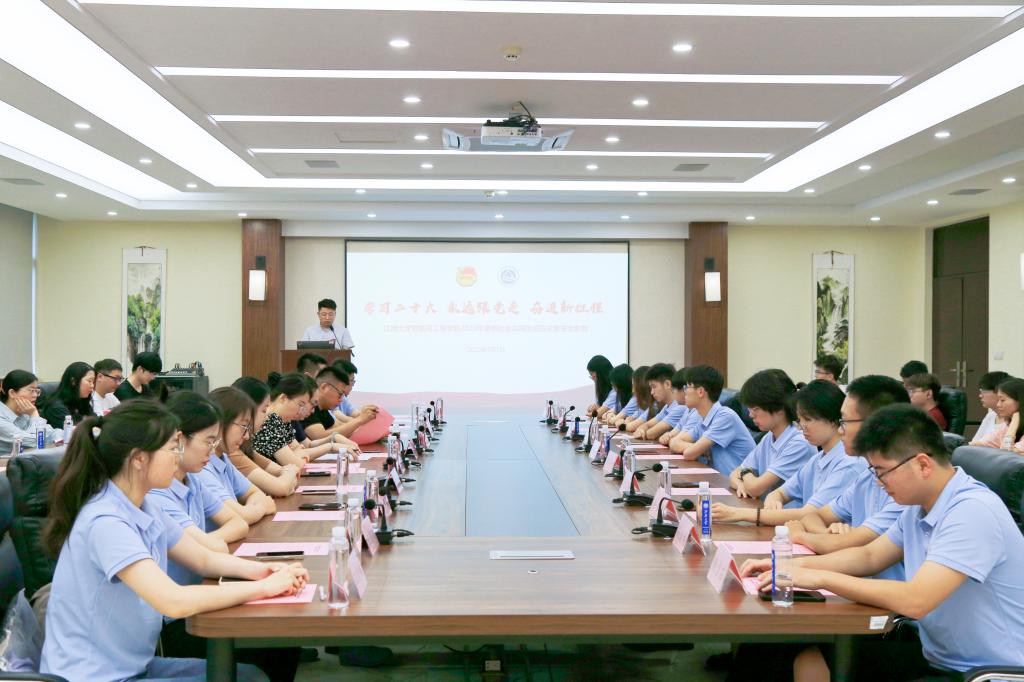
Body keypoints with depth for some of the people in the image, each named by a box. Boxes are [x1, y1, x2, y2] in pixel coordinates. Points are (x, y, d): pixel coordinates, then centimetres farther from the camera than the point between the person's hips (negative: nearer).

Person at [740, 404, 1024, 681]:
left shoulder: (973, 512, -24)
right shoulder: (919, 507, 4)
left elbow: (915, 601, -32)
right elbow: (868, 557, 16)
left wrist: (822, 578, -23)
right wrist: (794, 565, 2)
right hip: (937, 657, 8)